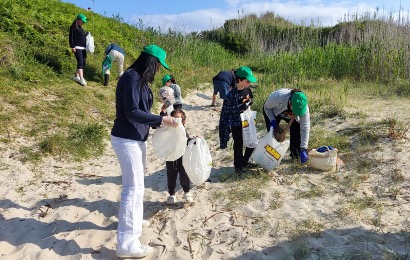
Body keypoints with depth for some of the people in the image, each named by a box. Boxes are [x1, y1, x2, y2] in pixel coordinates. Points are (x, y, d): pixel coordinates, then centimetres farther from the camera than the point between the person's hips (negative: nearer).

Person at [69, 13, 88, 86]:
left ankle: (76, 76, 20)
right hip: (77, 48, -9)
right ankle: (81, 79, -16)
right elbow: (71, 37, -11)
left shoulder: (80, 28, 21)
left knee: (83, 63, 7)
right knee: (80, 62, -15)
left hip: (83, 48, 9)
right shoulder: (73, 27, -4)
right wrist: (72, 47, -17)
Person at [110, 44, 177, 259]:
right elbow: (131, 112, -24)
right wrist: (161, 119, -19)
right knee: (133, 188, -8)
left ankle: (132, 221, 41)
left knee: (136, 185, 22)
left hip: (136, 138, 10)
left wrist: (159, 124, 6)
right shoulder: (131, 77, -18)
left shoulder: (140, 79, 11)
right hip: (127, 140, -10)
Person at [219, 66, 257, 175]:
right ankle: (238, 166, 30)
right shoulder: (232, 94, -23)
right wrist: (243, 106, -28)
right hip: (237, 124, -7)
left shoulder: (246, 89, 0)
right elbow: (228, 109, -23)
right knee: (238, 145, 8)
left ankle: (245, 161, 39)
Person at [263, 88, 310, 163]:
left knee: (297, 127, -18)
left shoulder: (303, 107, -37)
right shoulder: (277, 97, -45)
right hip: (273, 112, -2)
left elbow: (305, 128, -32)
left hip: (289, 114, 2)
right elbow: (266, 107, -21)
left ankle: (295, 153, 2)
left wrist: (303, 149, -36)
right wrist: (272, 120, -36)